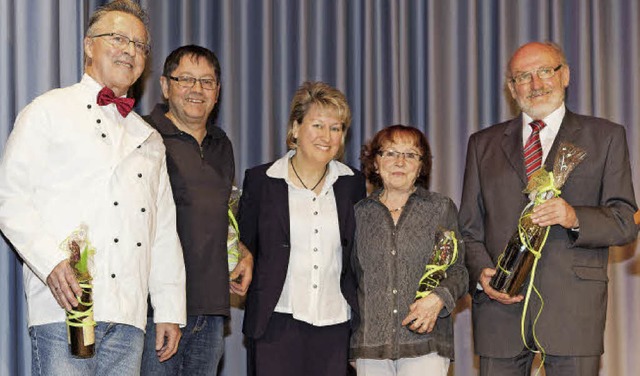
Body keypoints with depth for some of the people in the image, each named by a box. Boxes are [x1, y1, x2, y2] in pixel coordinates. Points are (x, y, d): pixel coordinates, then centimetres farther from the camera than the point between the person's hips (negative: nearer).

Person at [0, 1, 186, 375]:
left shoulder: (150, 139, 24)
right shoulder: (49, 111, 8)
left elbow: (164, 231, 20)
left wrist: (170, 311, 13)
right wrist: (51, 262, -15)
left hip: (129, 315, 5)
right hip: (65, 305, -4)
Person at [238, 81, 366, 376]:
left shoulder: (352, 183, 10)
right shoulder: (260, 180, 3)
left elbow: (358, 258, 15)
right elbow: (244, 247, 9)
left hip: (336, 328, 2)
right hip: (276, 326, -2)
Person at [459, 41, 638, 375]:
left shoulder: (605, 137, 10)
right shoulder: (484, 144, 16)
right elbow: (469, 228, 15)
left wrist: (575, 219, -16)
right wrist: (481, 273, -5)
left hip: (572, 307, -2)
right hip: (500, 302, 2)